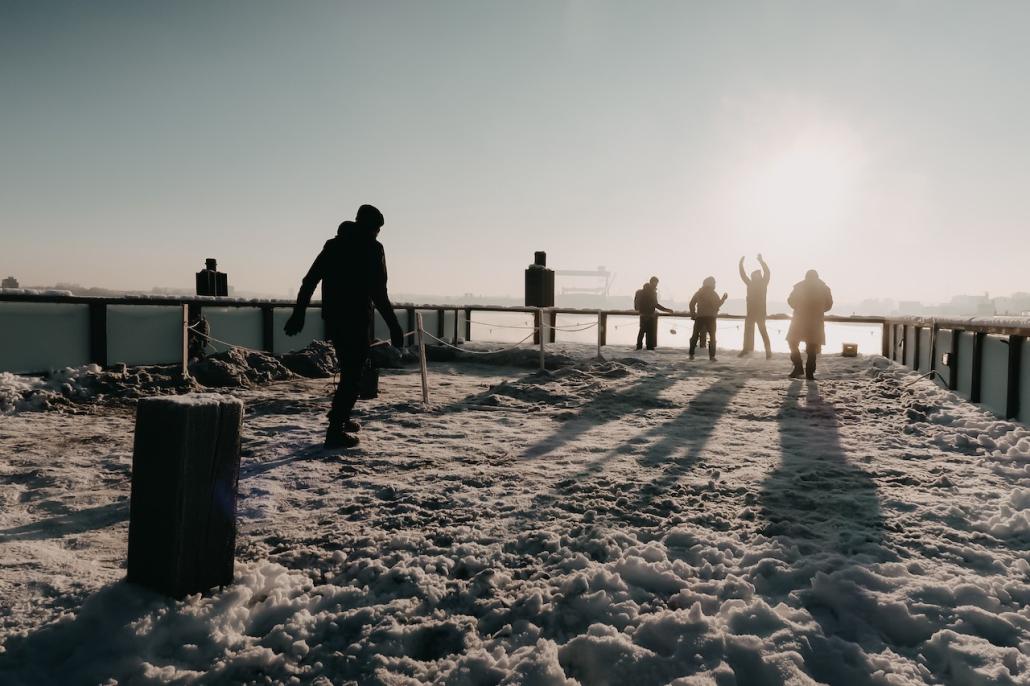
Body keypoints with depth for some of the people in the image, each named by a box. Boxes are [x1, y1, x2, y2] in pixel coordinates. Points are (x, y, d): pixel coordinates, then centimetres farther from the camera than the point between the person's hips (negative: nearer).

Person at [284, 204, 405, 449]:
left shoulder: (333, 244, 14)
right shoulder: (372, 248, -6)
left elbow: (309, 281, 13)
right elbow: (378, 293, -15)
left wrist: (298, 313, 18)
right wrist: (394, 326, -12)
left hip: (332, 318, 7)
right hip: (356, 319, -7)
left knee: (349, 369, 22)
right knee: (352, 373, -2)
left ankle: (341, 417, 29)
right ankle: (336, 430, -4)